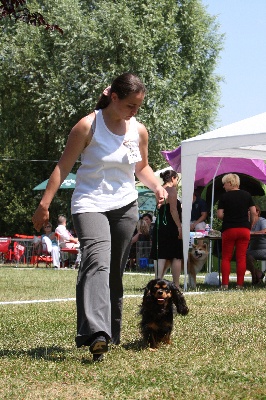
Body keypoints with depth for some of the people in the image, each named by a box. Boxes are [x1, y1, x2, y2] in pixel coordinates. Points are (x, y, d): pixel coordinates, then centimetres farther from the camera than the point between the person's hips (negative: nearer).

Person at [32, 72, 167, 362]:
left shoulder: (139, 131, 6)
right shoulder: (88, 126, -8)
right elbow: (64, 166, -5)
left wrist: (157, 186, 1)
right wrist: (45, 204, -9)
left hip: (125, 207, 5)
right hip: (90, 204, -5)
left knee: (115, 272, 10)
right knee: (97, 261, -26)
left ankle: (111, 334, 22)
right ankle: (96, 333, -39)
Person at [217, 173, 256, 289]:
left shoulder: (224, 197, -5)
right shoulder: (247, 195, 3)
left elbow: (219, 215, -8)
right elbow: (253, 212, 1)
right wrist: (250, 224, 13)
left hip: (228, 230, -2)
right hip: (244, 230, 2)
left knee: (226, 258, 7)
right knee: (241, 257, 5)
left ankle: (225, 284, 1)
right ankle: (239, 284, 2)